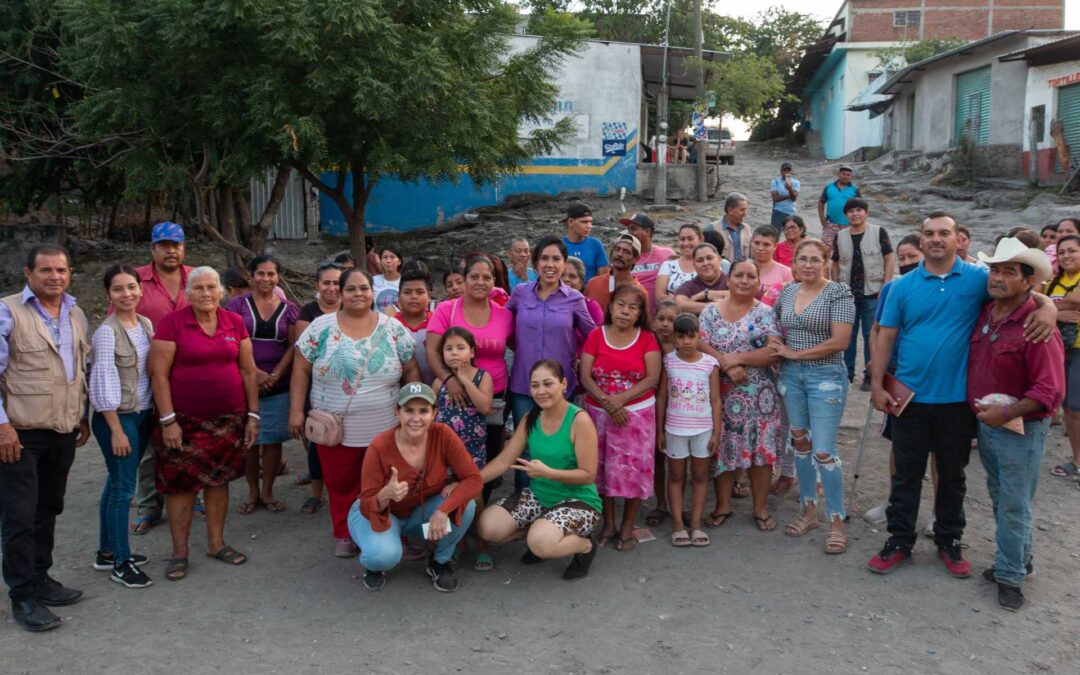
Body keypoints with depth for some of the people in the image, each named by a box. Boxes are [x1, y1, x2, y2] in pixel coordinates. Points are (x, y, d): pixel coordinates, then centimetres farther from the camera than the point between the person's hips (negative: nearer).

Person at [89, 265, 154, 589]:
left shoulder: (146, 324, 5)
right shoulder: (107, 331, -14)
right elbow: (103, 382, -15)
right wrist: (117, 430, -16)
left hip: (142, 414, 6)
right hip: (117, 417, -6)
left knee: (117, 483, 15)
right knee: (123, 488, -2)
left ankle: (107, 551, 27)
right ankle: (121, 563, 9)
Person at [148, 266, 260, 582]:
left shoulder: (235, 322, 4)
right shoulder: (172, 322, -8)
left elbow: (248, 371, 8)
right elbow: (159, 374, -9)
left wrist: (253, 415, 5)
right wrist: (167, 420, -13)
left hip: (228, 417, 4)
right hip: (185, 419, -3)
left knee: (219, 478, 11)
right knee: (181, 483, 1)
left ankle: (216, 543, 25)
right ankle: (179, 552, 13)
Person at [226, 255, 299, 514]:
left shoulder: (288, 309, 7)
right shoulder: (238, 305, 1)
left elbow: (293, 347, 4)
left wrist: (274, 375, -9)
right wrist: (255, 372, -13)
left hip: (278, 384, 1)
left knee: (273, 439, 4)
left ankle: (267, 491, 17)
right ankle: (252, 492, 17)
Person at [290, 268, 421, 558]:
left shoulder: (393, 328, 0)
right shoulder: (321, 327, -1)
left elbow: (411, 372, 4)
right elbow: (301, 371, 1)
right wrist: (296, 411, -3)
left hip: (385, 430, 0)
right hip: (334, 430, 0)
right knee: (341, 485, 10)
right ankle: (345, 535, 30)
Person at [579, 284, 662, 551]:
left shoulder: (647, 339, -1)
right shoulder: (596, 336, 1)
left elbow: (653, 379, -9)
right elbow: (585, 377, -6)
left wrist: (620, 399, -19)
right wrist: (608, 403, -19)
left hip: (637, 413, -1)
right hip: (599, 413, 1)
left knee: (634, 468, 1)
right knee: (603, 469, 8)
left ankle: (627, 527, 15)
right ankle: (608, 524, 22)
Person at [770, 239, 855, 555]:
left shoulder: (838, 293, -10)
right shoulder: (787, 291, 7)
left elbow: (839, 342, -17)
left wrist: (795, 353, -13)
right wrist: (778, 347, 0)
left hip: (826, 376, -6)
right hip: (791, 375, 6)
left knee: (823, 451, -7)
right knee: (800, 442, 13)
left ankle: (837, 522, 6)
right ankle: (808, 511, 27)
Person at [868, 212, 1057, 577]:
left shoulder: (977, 278, -2)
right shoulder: (903, 286, 0)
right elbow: (886, 337, 1)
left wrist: (1047, 304, -27)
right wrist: (877, 384, -4)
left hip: (956, 399, 0)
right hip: (910, 396, 0)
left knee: (952, 475, 15)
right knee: (906, 474, 10)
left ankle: (949, 541, 31)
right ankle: (899, 542, 22)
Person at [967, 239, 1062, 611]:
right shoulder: (984, 315, 1)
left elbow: (1050, 392, -22)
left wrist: (1007, 413, -25)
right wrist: (978, 413, 8)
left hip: (1020, 430, -7)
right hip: (985, 424, 7)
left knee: (1013, 505, 3)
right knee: (999, 497, 20)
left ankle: (1010, 575, 18)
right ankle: (1018, 559, 37)